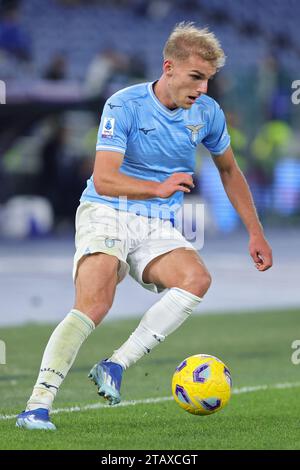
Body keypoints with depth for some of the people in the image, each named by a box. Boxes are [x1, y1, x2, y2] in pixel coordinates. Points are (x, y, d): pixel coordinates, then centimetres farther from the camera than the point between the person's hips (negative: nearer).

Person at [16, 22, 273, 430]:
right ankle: (38, 404, -26)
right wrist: (160, 188, -34)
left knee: (197, 279, -26)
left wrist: (255, 232, 18)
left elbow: (229, 171, 21)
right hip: (107, 214, -4)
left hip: (158, 228, 4)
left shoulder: (208, 113, 4)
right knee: (93, 307, -27)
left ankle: (115, 366, -24)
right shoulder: (124, 106, -12)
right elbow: (104, 180, -19)